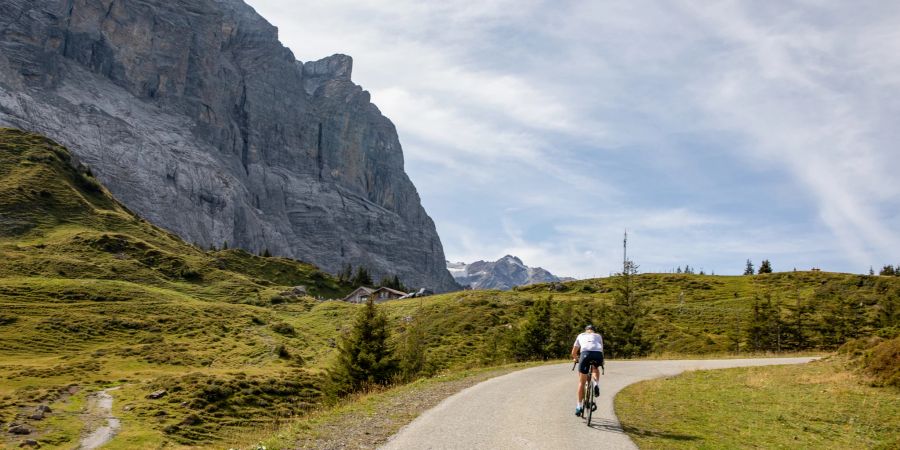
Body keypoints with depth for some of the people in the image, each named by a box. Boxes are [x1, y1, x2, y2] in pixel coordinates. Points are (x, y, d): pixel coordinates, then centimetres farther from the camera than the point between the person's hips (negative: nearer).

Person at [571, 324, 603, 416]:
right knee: (595, 369, 36)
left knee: (581, 382, 11)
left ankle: (579, 406, 10)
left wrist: (575, 359, 57)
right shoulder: (598, 336, 35)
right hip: (598, 354, 1)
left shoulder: (581, 335, 33)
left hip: (585, 353, -1)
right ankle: (596, 384, 8)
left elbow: (573, 352, 37)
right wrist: (601, 361, 54)